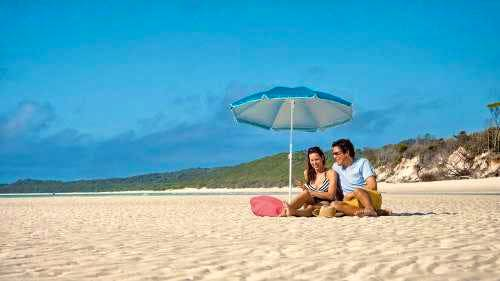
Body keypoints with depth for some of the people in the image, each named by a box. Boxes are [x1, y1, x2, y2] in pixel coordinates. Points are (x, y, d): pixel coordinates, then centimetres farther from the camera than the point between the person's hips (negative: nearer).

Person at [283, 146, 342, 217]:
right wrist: (304, 188, -8)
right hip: (313, 203, 4)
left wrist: (310, 192, -16)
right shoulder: (308, 173, 13)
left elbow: (330, 196, -11)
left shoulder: (330, 173, -2)